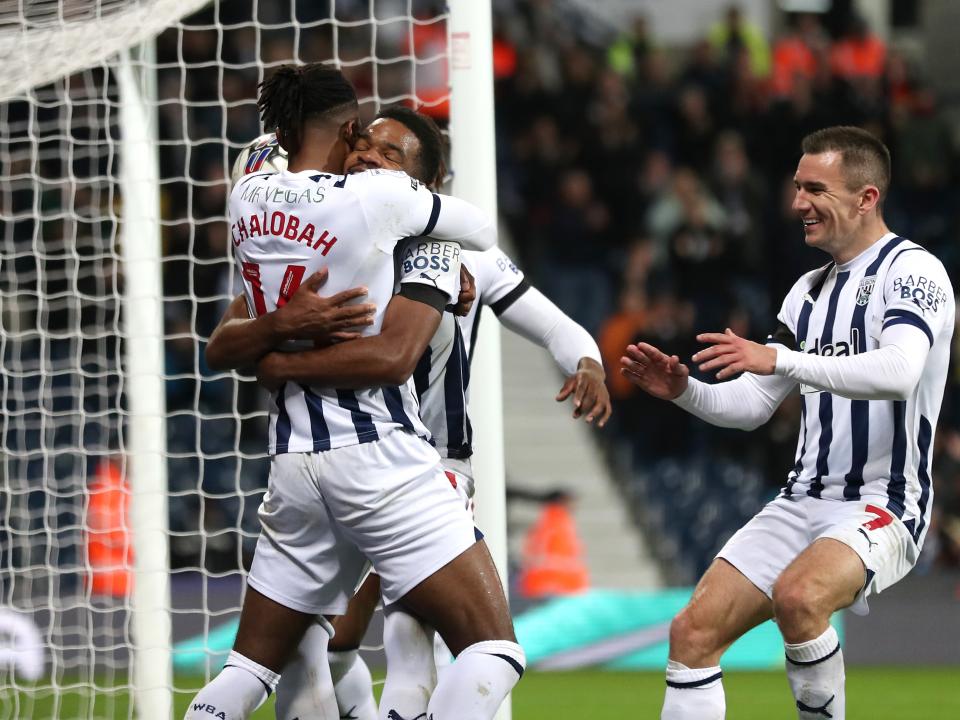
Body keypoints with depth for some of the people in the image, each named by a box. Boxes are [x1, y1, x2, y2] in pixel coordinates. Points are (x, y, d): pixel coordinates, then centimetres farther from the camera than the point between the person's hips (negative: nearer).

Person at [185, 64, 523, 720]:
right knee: (493, 650, -9)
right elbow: (486, 232, 7)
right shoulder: (377, 196, -8)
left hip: (292, 463, 6)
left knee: (252, 667, 16)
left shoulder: (249, 198, 7)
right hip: (378, 452, -6)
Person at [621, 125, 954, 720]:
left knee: (796, 595, -36)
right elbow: (753, 405, 19)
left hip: (883, 506, -8)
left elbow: (899, 372, -28)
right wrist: (683, 391, 0)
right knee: (693, 632, -4)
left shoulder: (912, 270, -9)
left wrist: (780, 359, -33)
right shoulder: (810, 291, 17)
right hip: (804, 502, 8)